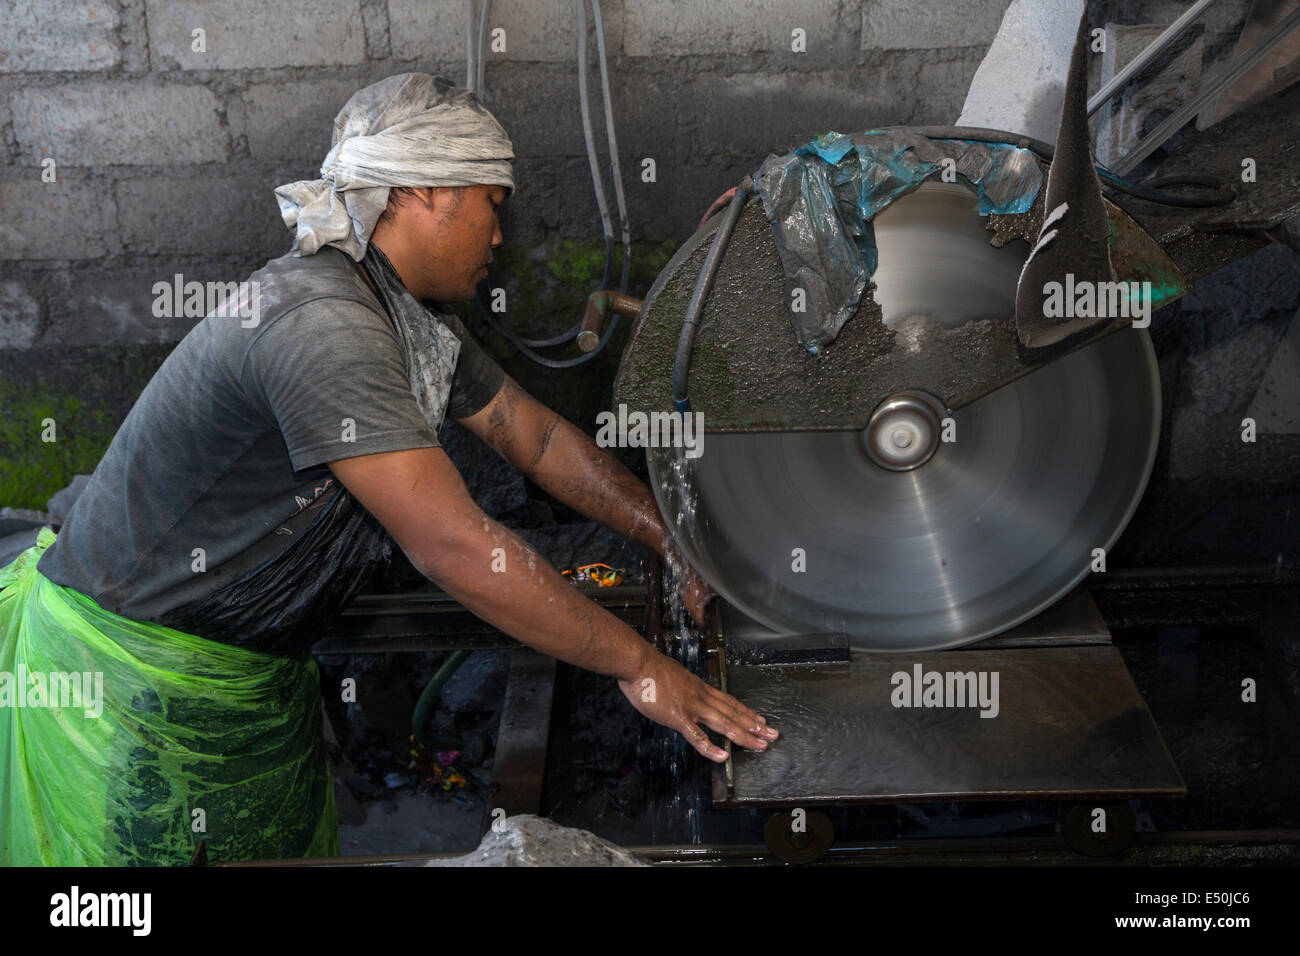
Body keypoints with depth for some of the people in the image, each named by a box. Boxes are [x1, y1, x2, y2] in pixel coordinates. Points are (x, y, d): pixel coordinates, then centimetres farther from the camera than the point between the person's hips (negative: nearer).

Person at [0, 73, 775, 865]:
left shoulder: (413, 319, 2)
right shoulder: (322, 321, -29)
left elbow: (538, 437, 10)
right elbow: (453, 544, -32)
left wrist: (678, 542, 4)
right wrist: (636, 664, -24)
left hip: (248, 673, 9)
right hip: (131, 676, -9)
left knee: (297, 842, 18)